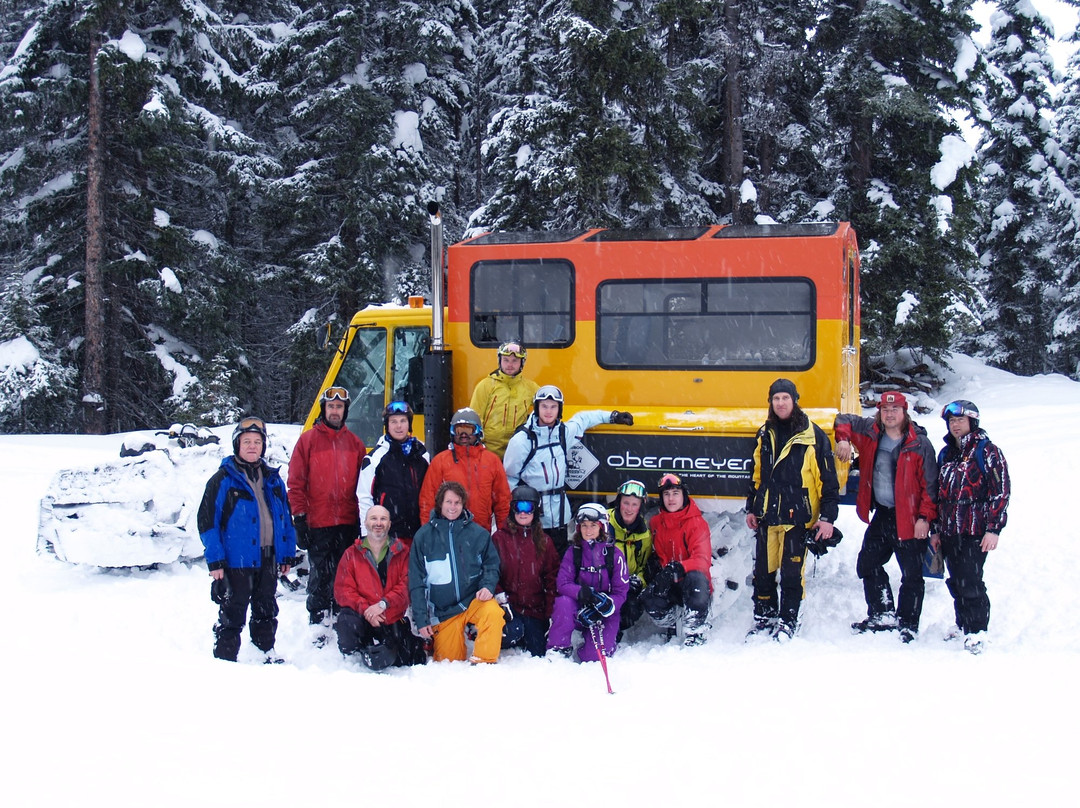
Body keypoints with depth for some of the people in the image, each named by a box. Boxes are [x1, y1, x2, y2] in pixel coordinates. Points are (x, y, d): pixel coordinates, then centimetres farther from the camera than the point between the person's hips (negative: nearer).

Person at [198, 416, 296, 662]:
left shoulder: (273, 479, 10)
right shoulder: (223, 479, -6)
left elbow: (286, 518, 15)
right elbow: (207, 520, -9)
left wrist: (288, 554, 11)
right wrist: (215, 559, -15)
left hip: (268, 558, 5)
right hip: (236, 560, -5)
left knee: (266, 610, 18)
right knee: (232, 614, 1)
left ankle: (267, 650, 33)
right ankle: (225, 658, 11)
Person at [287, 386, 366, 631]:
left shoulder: (355, 443, 11)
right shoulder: (308, 440, 1)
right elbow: (296, 483, -1)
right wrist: (300, 518, -7)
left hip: (348, 524, 3)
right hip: (318, 524, -3)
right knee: (319, 576, 1)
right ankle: (318, 625, 9)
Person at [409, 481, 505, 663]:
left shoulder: (478, 533, 3)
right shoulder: (424, 536, 2)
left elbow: (492, 565, 8)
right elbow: (416, 581, 3)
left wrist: (488, 586, -14)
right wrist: (421, 619, -2)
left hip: (474, 600, 0)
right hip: (442, 612, 0)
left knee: (492, 612, -34)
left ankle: (483, 662, -19)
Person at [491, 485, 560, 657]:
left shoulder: (544, 541, 10)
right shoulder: (500, 538, 2)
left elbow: (552, 578, 7)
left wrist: (551, 612, -2)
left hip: (536, 608, 3)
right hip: (509, 604, -3)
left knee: (538, 653, -4)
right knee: (513, 633, -31)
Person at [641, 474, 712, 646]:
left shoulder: (697, 522, -8)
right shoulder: (655, 523, 8)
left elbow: (703, 560, -20)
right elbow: (658, 556, 11)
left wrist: (679, 568, -40)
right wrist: (662, 572, -13)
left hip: (692, 584, -4)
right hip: (670, 587, 4)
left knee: (696, 578, -39)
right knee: (649, 598, -28)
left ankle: (695, 634, -24)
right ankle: (671, 630, 4)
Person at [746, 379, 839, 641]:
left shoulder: (813, 436, -6)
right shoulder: (765, 435, 10)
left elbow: (828, 479, -5)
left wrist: (828, 516, -9)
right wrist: (751, 508, 17)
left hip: (797, 518, -5)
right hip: (766, 516, 5)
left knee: (792, 573, 0)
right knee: (763, 570, 9)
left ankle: (788, 622, 14)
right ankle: (764, 618, 23)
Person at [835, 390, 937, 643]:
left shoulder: (920, 444, -10)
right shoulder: (870, 432, 3)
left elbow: (930, 485, -9)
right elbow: (844, 420, 18)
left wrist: (925, 517, -16)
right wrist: (843, 439, -2)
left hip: (909, 519, -6)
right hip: (881, 515, 6)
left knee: (911, 575, 1)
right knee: (868, 564, 14)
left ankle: (908, 626, 12)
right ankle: (883, 616, 27)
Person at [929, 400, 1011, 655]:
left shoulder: (987, 451, -5)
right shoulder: (945, 454, 15)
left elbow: (1000, 491, -9)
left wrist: (993, 529, -14)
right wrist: (936, 529, 19)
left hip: (974, 531, -6)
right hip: (949, 532, 6)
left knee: (970, 583, -9)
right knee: (956, 582, 10)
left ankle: (976, 633, 0)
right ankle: (962, 624, 24)